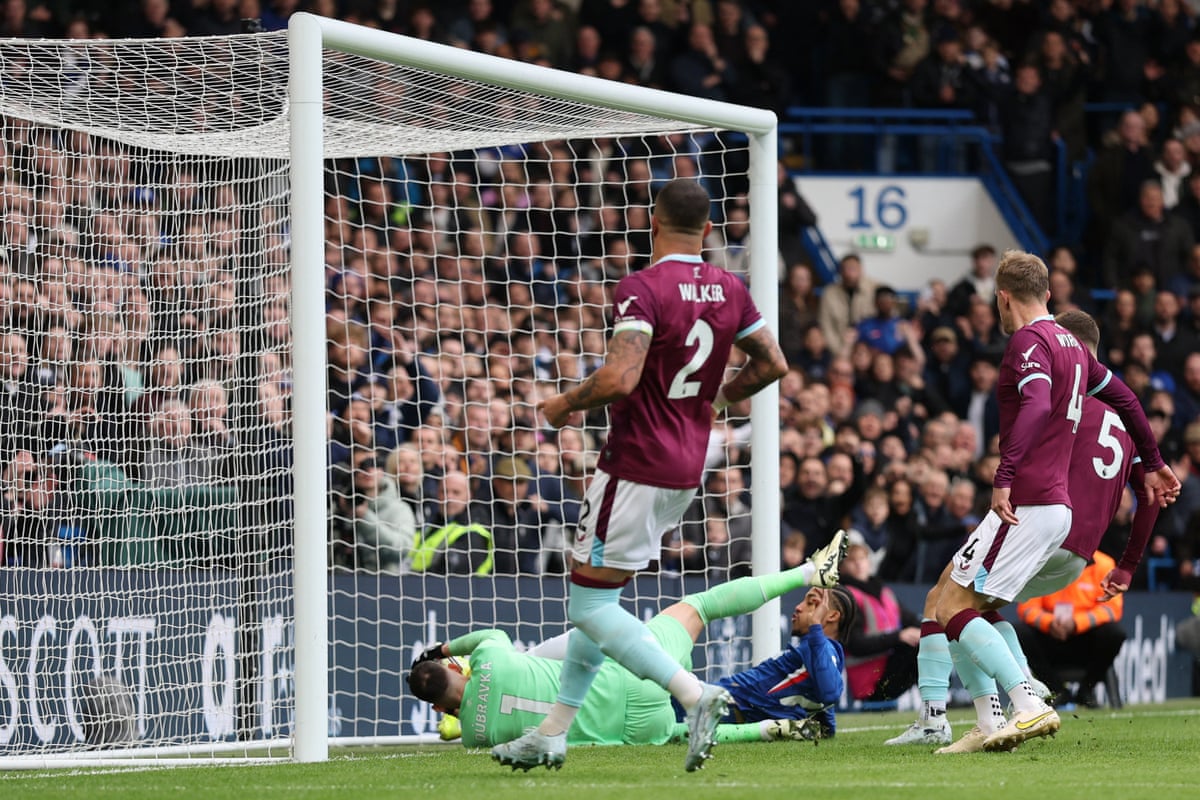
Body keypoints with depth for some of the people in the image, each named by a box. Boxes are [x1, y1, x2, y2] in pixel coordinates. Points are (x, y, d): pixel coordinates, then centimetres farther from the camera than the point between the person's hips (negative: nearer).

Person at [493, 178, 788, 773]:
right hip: (687, 467, 8)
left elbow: (619, 378, -27)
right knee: (598, 599, 17)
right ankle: (552, 734, 19)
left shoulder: (641, 289, -17)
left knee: (589, 607, -3)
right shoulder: (728, 289, 5)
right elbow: (772, 364, 12)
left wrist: (564, 405, -9)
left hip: (637, 466, -8)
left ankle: (695, 694, -18)